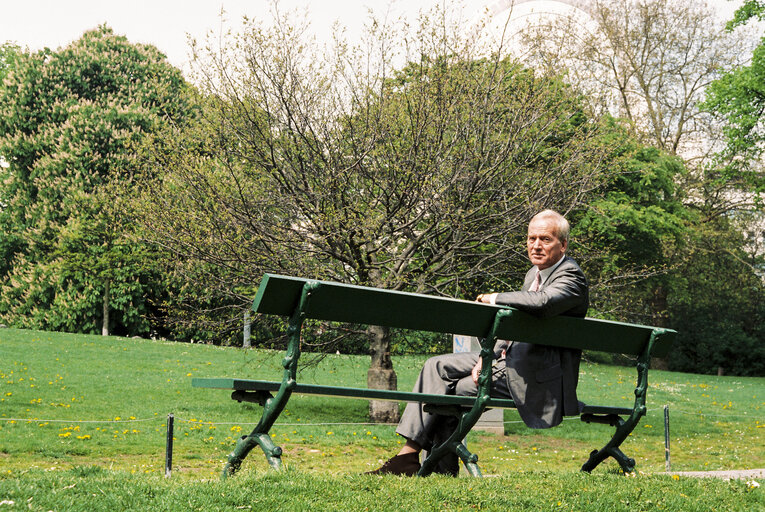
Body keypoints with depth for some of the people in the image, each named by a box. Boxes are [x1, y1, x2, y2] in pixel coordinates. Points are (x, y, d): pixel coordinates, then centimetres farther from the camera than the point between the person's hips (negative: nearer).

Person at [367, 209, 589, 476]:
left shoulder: (571, 277, -13)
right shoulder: (534, 273, 15)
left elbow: (542, 303, -36)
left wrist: (496, 299, -20)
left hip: (534, 375, -9)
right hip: (508, 358, 10)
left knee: (455, 392, -15)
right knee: (436, 366, 1)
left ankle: (444, 469, 0)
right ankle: (409, 452, -4)